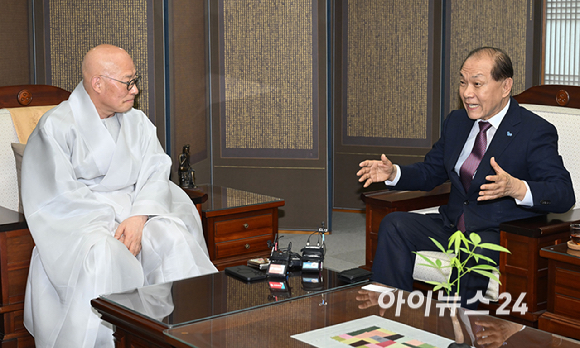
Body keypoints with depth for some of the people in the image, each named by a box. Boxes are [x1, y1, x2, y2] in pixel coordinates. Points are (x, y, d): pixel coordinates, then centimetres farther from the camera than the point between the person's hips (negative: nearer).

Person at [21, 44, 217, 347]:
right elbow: (62, 195, -11)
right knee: (103, 252, -35)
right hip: (77, 219, -4)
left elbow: (156, 174, 1)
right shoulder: (56, 126, -4)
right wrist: (111, 220, -19)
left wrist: (138, 217, -18)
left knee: (174, 235, -25)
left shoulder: (138, 123, 12)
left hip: (137, 209, 4)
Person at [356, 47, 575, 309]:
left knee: (473, 250, -38)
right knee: (394, 224, -15)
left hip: (499, 233, -6)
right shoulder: (456, 122, 13)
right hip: (452, 225, 7)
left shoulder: (536, 132, -8)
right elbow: (430, 172, 20)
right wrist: (393, 173, -2)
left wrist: (516, 188, -37)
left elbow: (564, 194, -17)